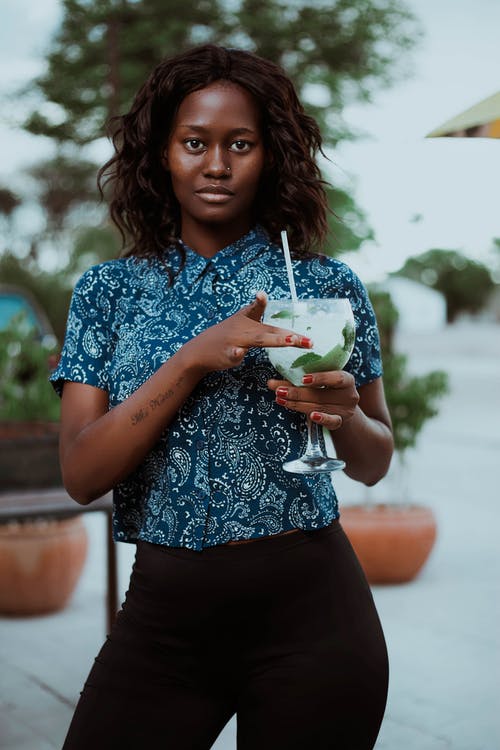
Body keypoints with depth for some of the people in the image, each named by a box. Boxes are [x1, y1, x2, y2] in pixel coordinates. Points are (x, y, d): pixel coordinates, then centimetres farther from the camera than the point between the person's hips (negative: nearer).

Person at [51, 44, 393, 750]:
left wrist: (343, 415, -13)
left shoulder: (329, 285, 1)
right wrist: (195, 358, -18)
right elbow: (82, 475, -7)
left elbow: (374, 464, 9)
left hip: (308, 609, 0)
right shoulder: (108, 292, 3)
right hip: (162, 609, 1)